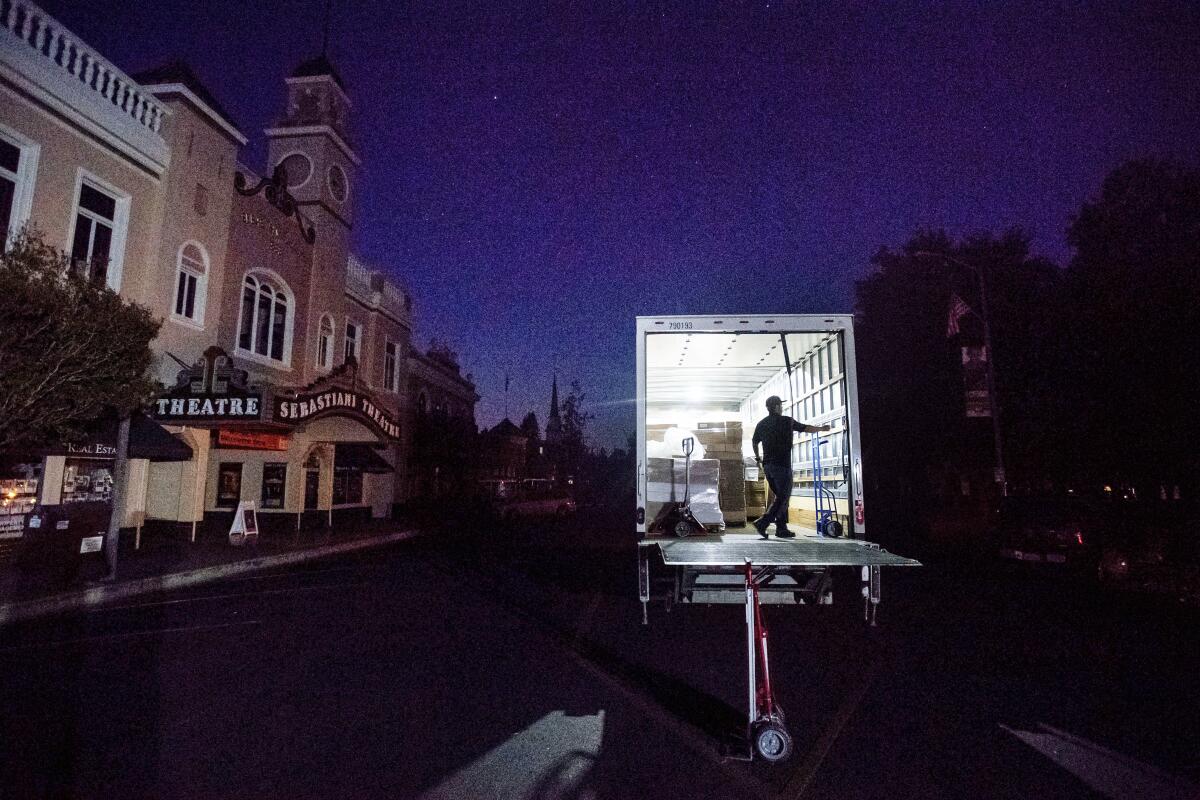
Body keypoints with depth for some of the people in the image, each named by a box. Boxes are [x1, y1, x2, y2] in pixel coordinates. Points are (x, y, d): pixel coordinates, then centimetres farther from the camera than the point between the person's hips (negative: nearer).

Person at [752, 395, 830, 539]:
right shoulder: (787, 421, -4)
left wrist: (758, 458, 33)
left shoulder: (761, 423, 9)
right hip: (782, 465, -6)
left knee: (780, 496, 15)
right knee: (783, 497, -3)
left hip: (767, 465, 7)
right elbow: (807, 428, 7)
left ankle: (781, 528, 13)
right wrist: (821, 428, 24)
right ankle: (762, 522, -16)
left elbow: (754, 442, 19)